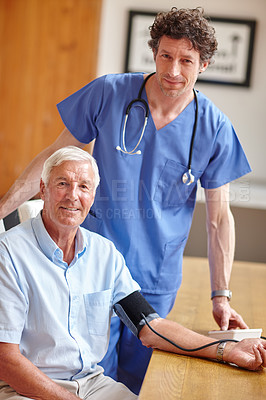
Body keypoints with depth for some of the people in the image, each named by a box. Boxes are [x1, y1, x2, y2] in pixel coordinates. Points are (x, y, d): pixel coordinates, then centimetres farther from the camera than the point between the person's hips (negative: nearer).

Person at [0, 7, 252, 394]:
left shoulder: (215, 129, -7)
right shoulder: (108, 93, -9)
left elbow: (219, 218, -1)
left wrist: (221, 296, 0)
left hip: (157, 278, 1)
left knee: (136, 381, 16)